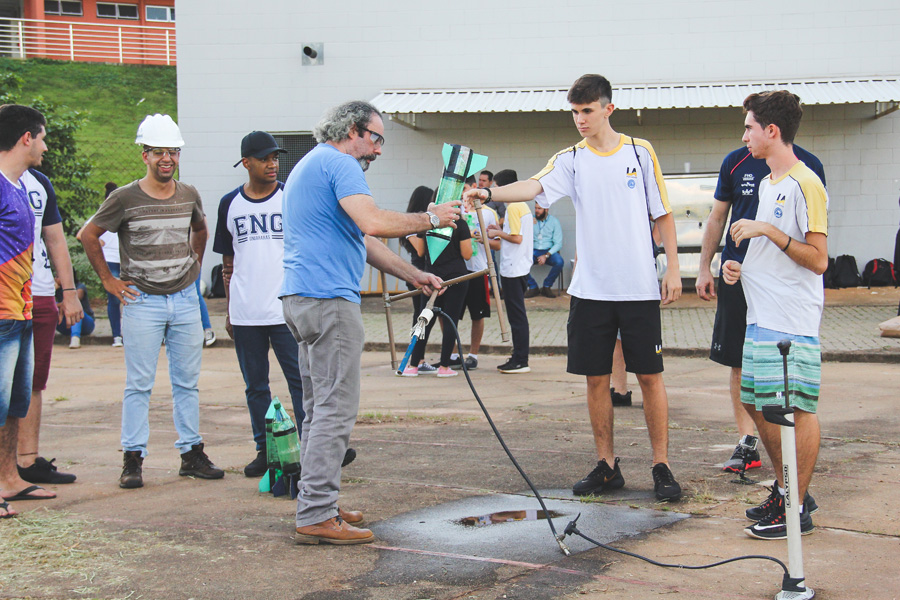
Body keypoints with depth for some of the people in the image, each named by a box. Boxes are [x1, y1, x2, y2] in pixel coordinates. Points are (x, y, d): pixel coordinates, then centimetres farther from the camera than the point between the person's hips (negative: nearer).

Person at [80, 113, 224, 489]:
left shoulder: (189, 196, 8)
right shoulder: (125, 198, -6)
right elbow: (88, 235, 2)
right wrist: (108, 280, 1)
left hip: (185, 300, 4)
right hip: (142, 302, -4)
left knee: (187, 381, 7)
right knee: (139, 384, -3)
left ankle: (192, 454, 14)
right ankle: (133, 460, 2)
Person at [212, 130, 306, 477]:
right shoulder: (230, 204, 9)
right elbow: (228, 262, 15)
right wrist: (228, 310, 12)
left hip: (287, 311, -3)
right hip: (245, 315, 3)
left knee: (300, 380, -4)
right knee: (255, 386, 9)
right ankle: (264, 451, 19)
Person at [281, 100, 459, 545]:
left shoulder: (311, 165, 25)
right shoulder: (338, 164, -8)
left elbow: (362, 240, 26)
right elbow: (375, 224, -24)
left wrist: (412, 275, 21)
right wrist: (430, 219, -9)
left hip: (302, 298, 11)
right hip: (328, 298, -11)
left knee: (319, 408, 15)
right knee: (336, 409, -9)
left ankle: (315, 505, 19)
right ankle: (316, 516, -9)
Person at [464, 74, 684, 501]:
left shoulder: (640, 152, 4)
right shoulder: (571, 160, 5)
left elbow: (662, 213, 7)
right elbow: (534, 187, -13)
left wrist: (673, 269, 1)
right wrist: (489, 193, -32)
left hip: (639, 286, -2)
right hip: (591, 287, 2)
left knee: (649, 375, 0)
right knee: (596, 378, 5)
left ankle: (661, 467, 10)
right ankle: (606, 466, 17)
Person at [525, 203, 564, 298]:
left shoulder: (554, 221, 1)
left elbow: (558, 243, -5)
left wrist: (546, 255, -18)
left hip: (549, 251, -1)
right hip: (533, 251, 1)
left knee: (559, 262, -33)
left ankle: (547, 286, -9)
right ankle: (533, 287, -9)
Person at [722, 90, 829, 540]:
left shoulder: (805, 185, -13)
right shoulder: (768, 184, 17)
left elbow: (817, 260, -17)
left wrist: (769, 230, -20)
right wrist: (742, 268, 10)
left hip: (792, 321, -10)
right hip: (761, 316, 10)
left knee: (796, 409, -5)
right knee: (756, 404, 14)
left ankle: (798, 508, 2)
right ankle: (784, 488, 28)